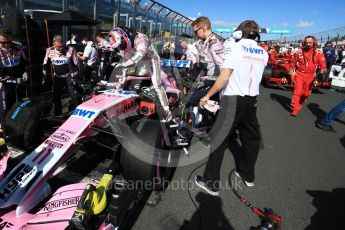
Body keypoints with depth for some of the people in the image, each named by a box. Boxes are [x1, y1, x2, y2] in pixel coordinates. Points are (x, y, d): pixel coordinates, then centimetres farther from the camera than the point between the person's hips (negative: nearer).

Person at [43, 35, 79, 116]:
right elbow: (45, 63, 7)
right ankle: (57, 115, 29)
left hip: (69, 77, -3)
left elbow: (76, 65, -10)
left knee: (74, 96, -8)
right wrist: (44, 76, 9)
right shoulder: (49, 50, -9)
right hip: (57, 77, 4)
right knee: (56, 97, 12)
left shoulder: (70, 50, -19)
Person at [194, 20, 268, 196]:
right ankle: (247, 175, 36)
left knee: (218, 140, 0)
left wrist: (208, 95, -10)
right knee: (251, 137, 19)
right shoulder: (263, 53, 8)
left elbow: (224, 77, -17)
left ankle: (211, 183, 7)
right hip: (252, 100, 7)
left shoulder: (234, 48, -9)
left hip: (233, 100, -6)